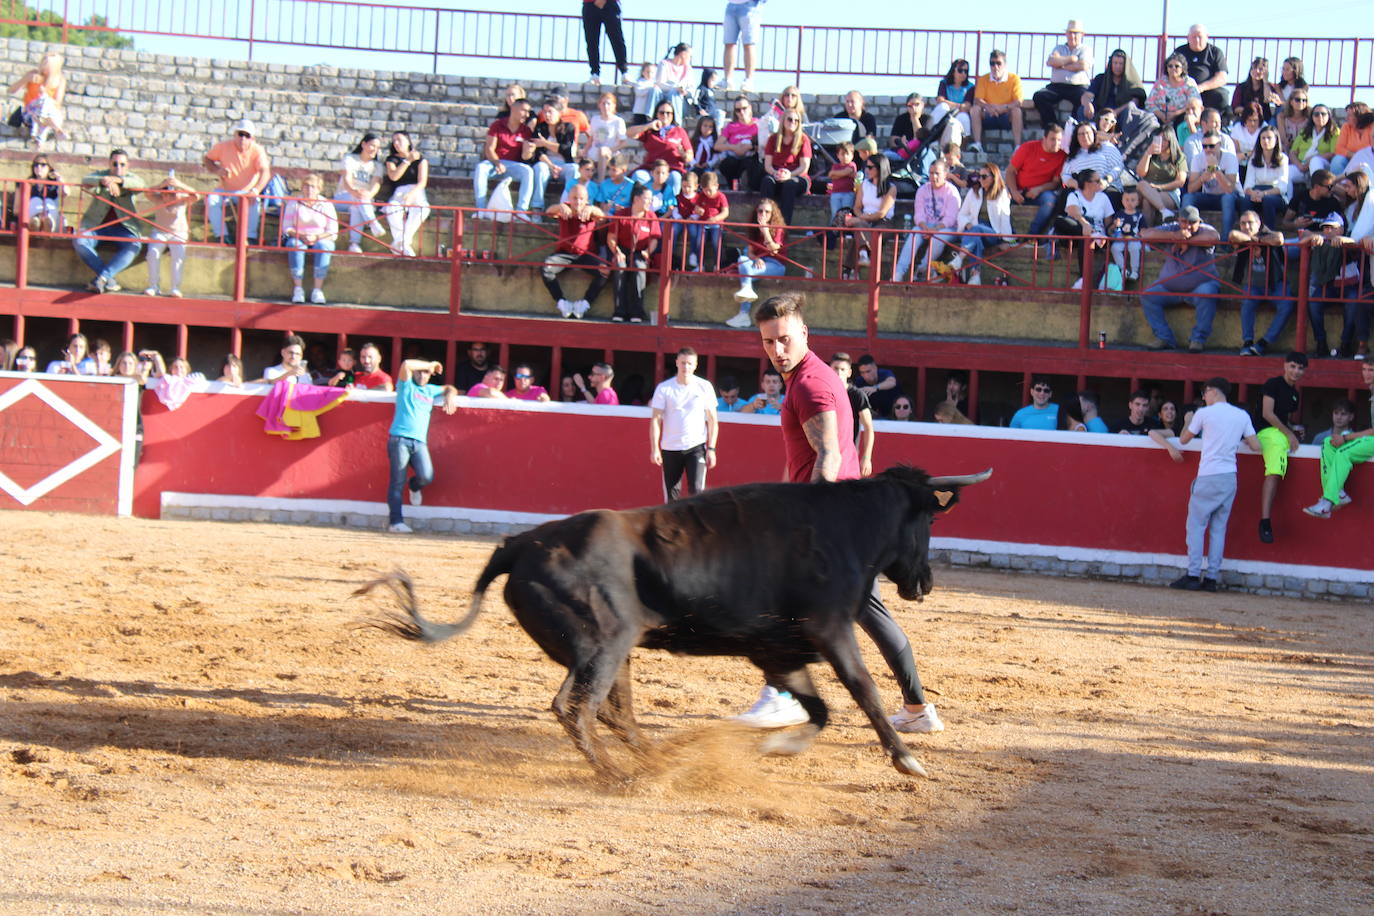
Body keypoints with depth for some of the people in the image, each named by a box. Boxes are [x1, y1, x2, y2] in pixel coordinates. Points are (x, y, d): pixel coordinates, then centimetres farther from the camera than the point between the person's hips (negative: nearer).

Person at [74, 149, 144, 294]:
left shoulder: (131, 179, 4)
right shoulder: (100, 175, 5)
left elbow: (139, 185, -22)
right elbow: (85, 181, -19)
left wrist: (118, 180, -40)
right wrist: (104, 182, -41)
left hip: (121, 227, 0)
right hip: (96, 225, 0)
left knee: (135, 245, -31)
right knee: (79, 241, -28)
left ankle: (103, 277, -34)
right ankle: (109, 279, -26)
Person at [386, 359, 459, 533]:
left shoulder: (430, 390, 23)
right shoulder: (406, 386, 9)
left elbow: (449, 388, 37)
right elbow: (406, 365, -9)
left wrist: (450, 396, 13)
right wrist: (430, 365, 3)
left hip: (419, 442, 4)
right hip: (399, 439, -4)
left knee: (426, 476, -17)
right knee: (397, 482, -6)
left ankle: (414, 487, 18)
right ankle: (395, 522, -4)